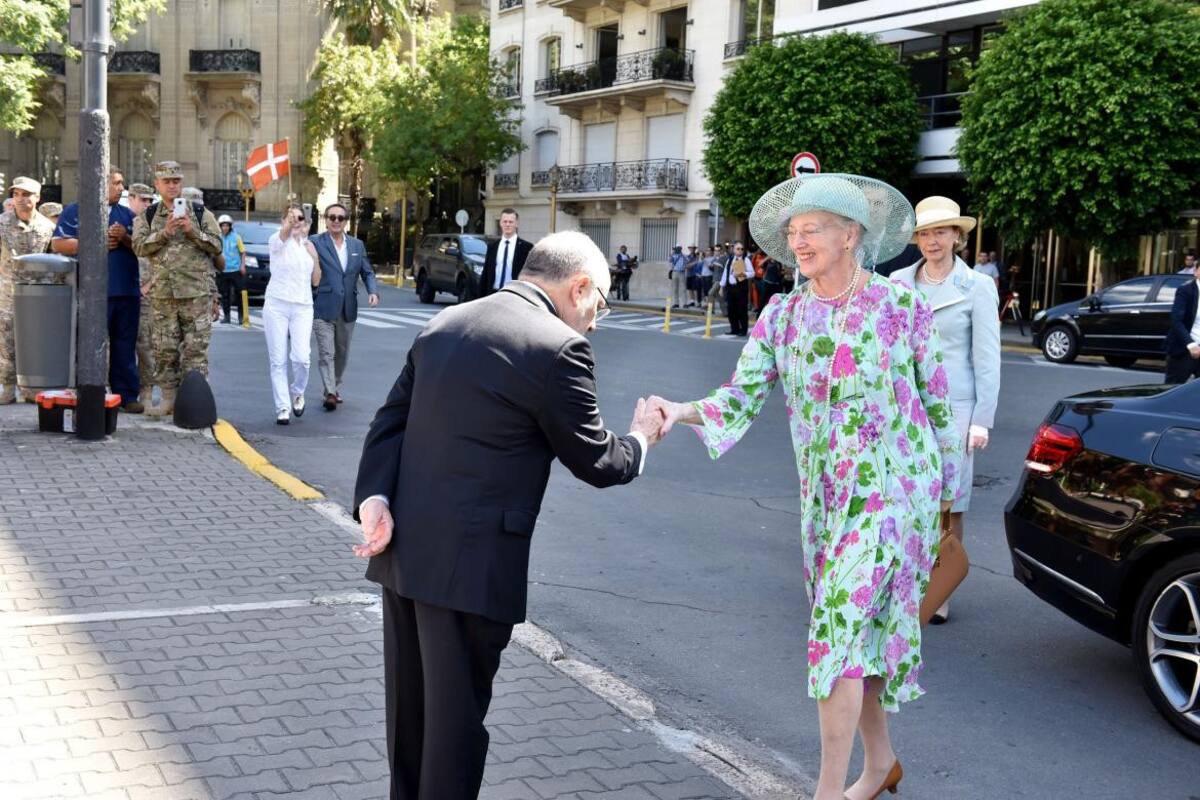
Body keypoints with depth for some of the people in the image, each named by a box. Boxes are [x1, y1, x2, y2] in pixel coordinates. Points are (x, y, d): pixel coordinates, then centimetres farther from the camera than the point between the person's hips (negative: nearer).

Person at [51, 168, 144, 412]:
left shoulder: (127, 214, 18)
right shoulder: (74, 211, 5)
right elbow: (58, 244, -4)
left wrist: (124, 237, -6)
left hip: (127, 291, 4)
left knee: (125, 346, 5)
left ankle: (128, 395, 9)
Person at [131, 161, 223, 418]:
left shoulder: (201, 213, 8)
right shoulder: (147, 217, 11)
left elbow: (217, 245, 2)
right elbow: (139, 246, -2)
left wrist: (193, 231, -12)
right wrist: (164, 233, -15)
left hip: (196, 292, -2)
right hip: (162, 294, 2)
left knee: (195, 348, -3)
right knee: (164, 349, 5)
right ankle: (168, 398, 14)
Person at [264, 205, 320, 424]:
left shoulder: (309, 246, 11)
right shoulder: (277, 241, -2)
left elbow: (316, 281, 11)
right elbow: (283, 234, -28)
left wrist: (314, 255, -1)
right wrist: (288, 225, -51)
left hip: (303, 307, 2)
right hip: (276, 305, -2)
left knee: (301, 357, -12)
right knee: (278, 361, -2)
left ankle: (297, 392, 16)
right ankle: (282, 408, 5)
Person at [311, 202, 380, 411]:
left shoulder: (357, 245, 11)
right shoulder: (315, 243, -4)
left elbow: (367, 272, 13)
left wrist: (373, 291, -6)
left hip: (347, 310, 5)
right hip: (323, 308, -5)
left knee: (342, 353, 14)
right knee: (326, 353, -9)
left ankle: (336, 389, 27)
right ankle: (330, 393, -12)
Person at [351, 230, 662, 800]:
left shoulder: (443, 325, 10)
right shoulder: (558, 348, -13)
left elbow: (391, 418, 6)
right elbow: (594, 462, -6)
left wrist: (375, 498, -4)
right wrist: (640, 439, 14)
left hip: (403, 548, 8)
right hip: (469, 562, -8)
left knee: (410, 706, 20)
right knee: (456, 717, 5)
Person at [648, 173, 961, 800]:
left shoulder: (902, 307, -8)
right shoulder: (782, 315, 2)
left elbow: (937, 401, 0)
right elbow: (743, 396, -7)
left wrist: (947, 484, 5)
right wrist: (683, 412, -26)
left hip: (893, 488, -5)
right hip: (823, 494, 5)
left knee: (840, 624, -13)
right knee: (857, 629, 14)